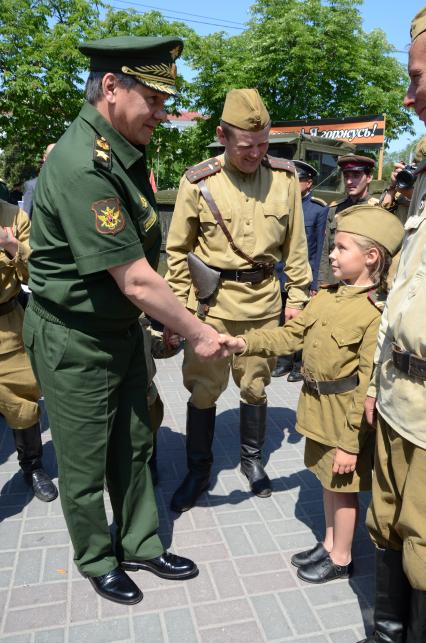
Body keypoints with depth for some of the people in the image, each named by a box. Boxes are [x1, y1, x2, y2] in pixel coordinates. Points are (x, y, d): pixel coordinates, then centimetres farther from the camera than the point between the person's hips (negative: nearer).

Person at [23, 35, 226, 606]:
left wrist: (169, 321, 11)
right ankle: (97, 561, 37)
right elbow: (137, 283, -26)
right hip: (75, 342, -8)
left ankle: (141, 546, 40)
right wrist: (198, 334, -13)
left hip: (123, 329, 9)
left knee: (133, 446, 19)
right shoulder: (83, 166, -26)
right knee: (86, 465, 12)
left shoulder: (124, 149, 4)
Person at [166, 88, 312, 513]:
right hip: (212, 301, -1)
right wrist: (180, 307, -2)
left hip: (263, 301, 2)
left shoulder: (284, 177, -1)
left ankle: (252, 460, 37)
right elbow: (178, 250, 0)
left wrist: (297, 296, 6)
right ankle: (198, 471, 26)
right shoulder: (198, 182, -7)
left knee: (254, 386, 13)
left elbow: (295, 244, 7)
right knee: (203, 389, 5)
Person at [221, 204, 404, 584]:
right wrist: (245, 343, -9)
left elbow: (368, 386, -22)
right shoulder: (326, 297, 3)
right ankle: (329, 545, 44)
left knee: (345, 487, 12)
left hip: (345, 415, -7)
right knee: (329, 481, 23)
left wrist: (351, 442, -19)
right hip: (318, 409, 8)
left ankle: (341, 559, 35)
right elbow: (291, 335, 4)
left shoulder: (376, 314, -22)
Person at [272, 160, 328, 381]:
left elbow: (318, 248, -2)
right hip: (281, 274, 3)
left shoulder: (319, 208, 0)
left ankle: (300, 364, 20)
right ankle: (284, 360, 25)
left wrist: (313, 281, -5)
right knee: (283, 321, 11)